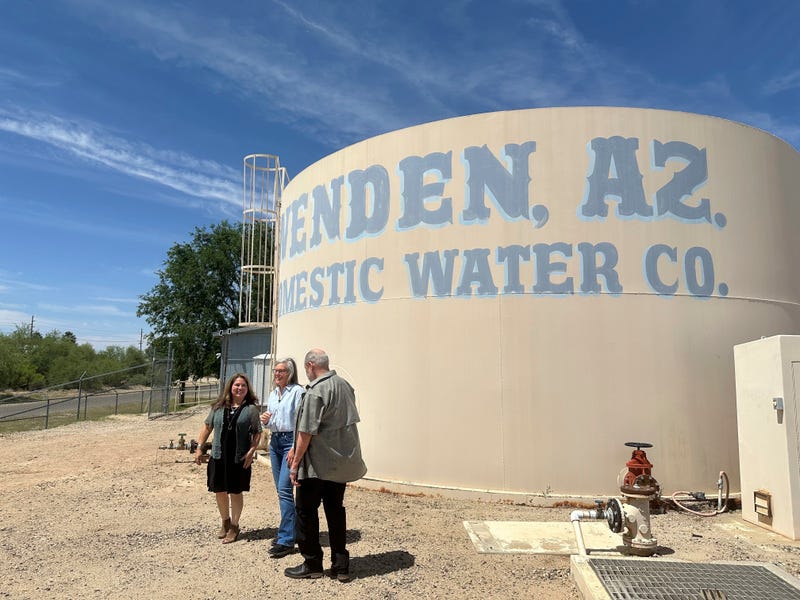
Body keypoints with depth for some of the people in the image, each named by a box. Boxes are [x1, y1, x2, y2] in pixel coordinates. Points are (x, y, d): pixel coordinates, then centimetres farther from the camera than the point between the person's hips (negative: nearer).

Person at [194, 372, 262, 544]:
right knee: (220, 491, 12)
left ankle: (234, 527, 22)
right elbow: (207, 426, 12)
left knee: (235, 492, 6)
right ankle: (225, 521, 35)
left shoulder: (251, 409, -4)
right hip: (218, 457, 3)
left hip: (239, 458, -3)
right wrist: (199, 448, 8)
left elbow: (257, 432, -3)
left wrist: (251, 451, -13)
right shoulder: (219, 407, 6)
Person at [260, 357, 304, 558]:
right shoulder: (272, 394, 15)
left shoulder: (297, 391, -9)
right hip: (275, 441, 8)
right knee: (281, 489, 12)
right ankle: (287, 530, 24)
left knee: (284, 489, -12)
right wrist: (265, 421, 0)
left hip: (291, 440, -8)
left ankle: (286, 540, -8)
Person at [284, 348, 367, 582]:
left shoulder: (316, 391, -17)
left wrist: (295, 463, -11)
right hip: (343, 462, 7)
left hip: (318, 464, -7)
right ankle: (340, 565, 20)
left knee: (305, 511, 8)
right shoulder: (345, 385, 6)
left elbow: (307, 432, -19)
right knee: (336, 510, 15)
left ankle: (312, 564, 18)